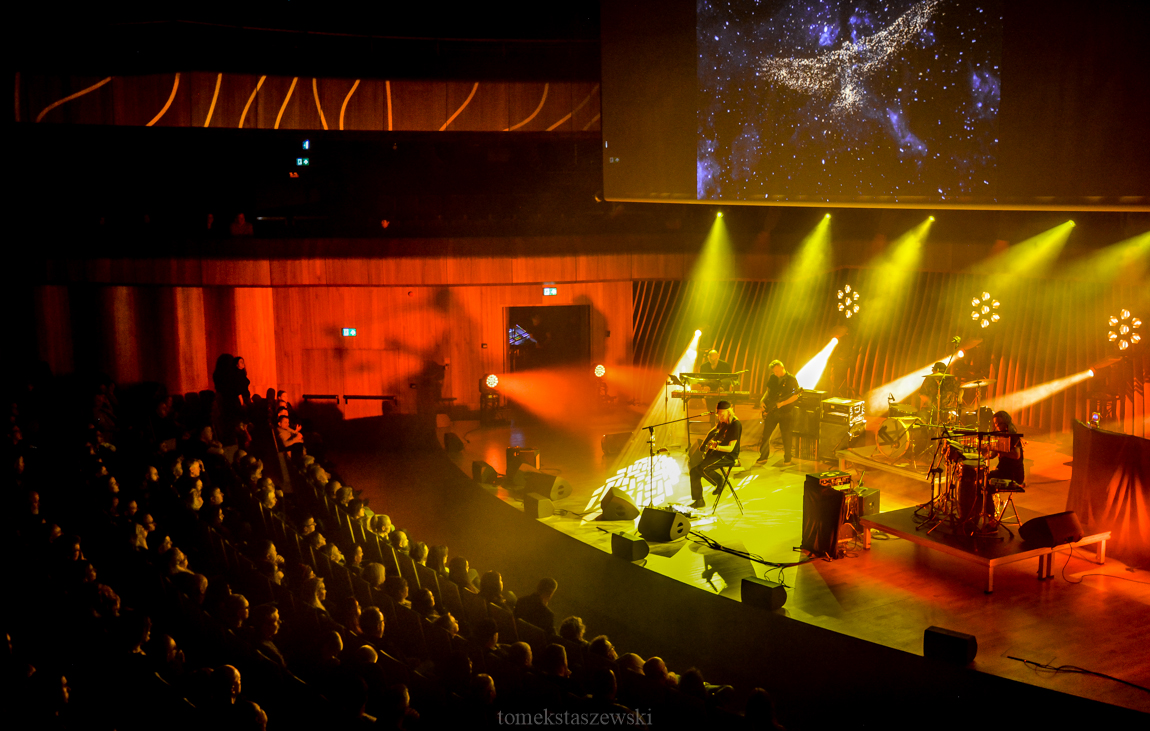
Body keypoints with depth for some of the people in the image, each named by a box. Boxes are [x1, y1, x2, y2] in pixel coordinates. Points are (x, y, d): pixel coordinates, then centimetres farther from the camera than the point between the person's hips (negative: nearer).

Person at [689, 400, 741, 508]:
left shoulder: (735, 424, -16)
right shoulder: (722, 422, 9)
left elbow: (730, 448, -21)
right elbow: (711, 433, 31)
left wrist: (716, 447, -35)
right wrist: (705, 444, 16)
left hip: (729, 456, -9)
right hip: (717, 453, 9)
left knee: (703, 468, -27)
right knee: (694, 471, -2)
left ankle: (719, 481, -2)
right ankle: (699, 500, 3)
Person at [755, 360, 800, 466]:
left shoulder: (791, 380, -8)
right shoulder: (772, 378, 7)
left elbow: (795, 396, -11)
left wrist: (782, 403, -22)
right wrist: (762, 400, 0)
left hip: (785, 412, -5)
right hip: (772, 411, 5)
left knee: (786, 436, 2)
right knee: (765, 434, 5)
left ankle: (787, 459, 17)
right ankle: (763, 458, 15)